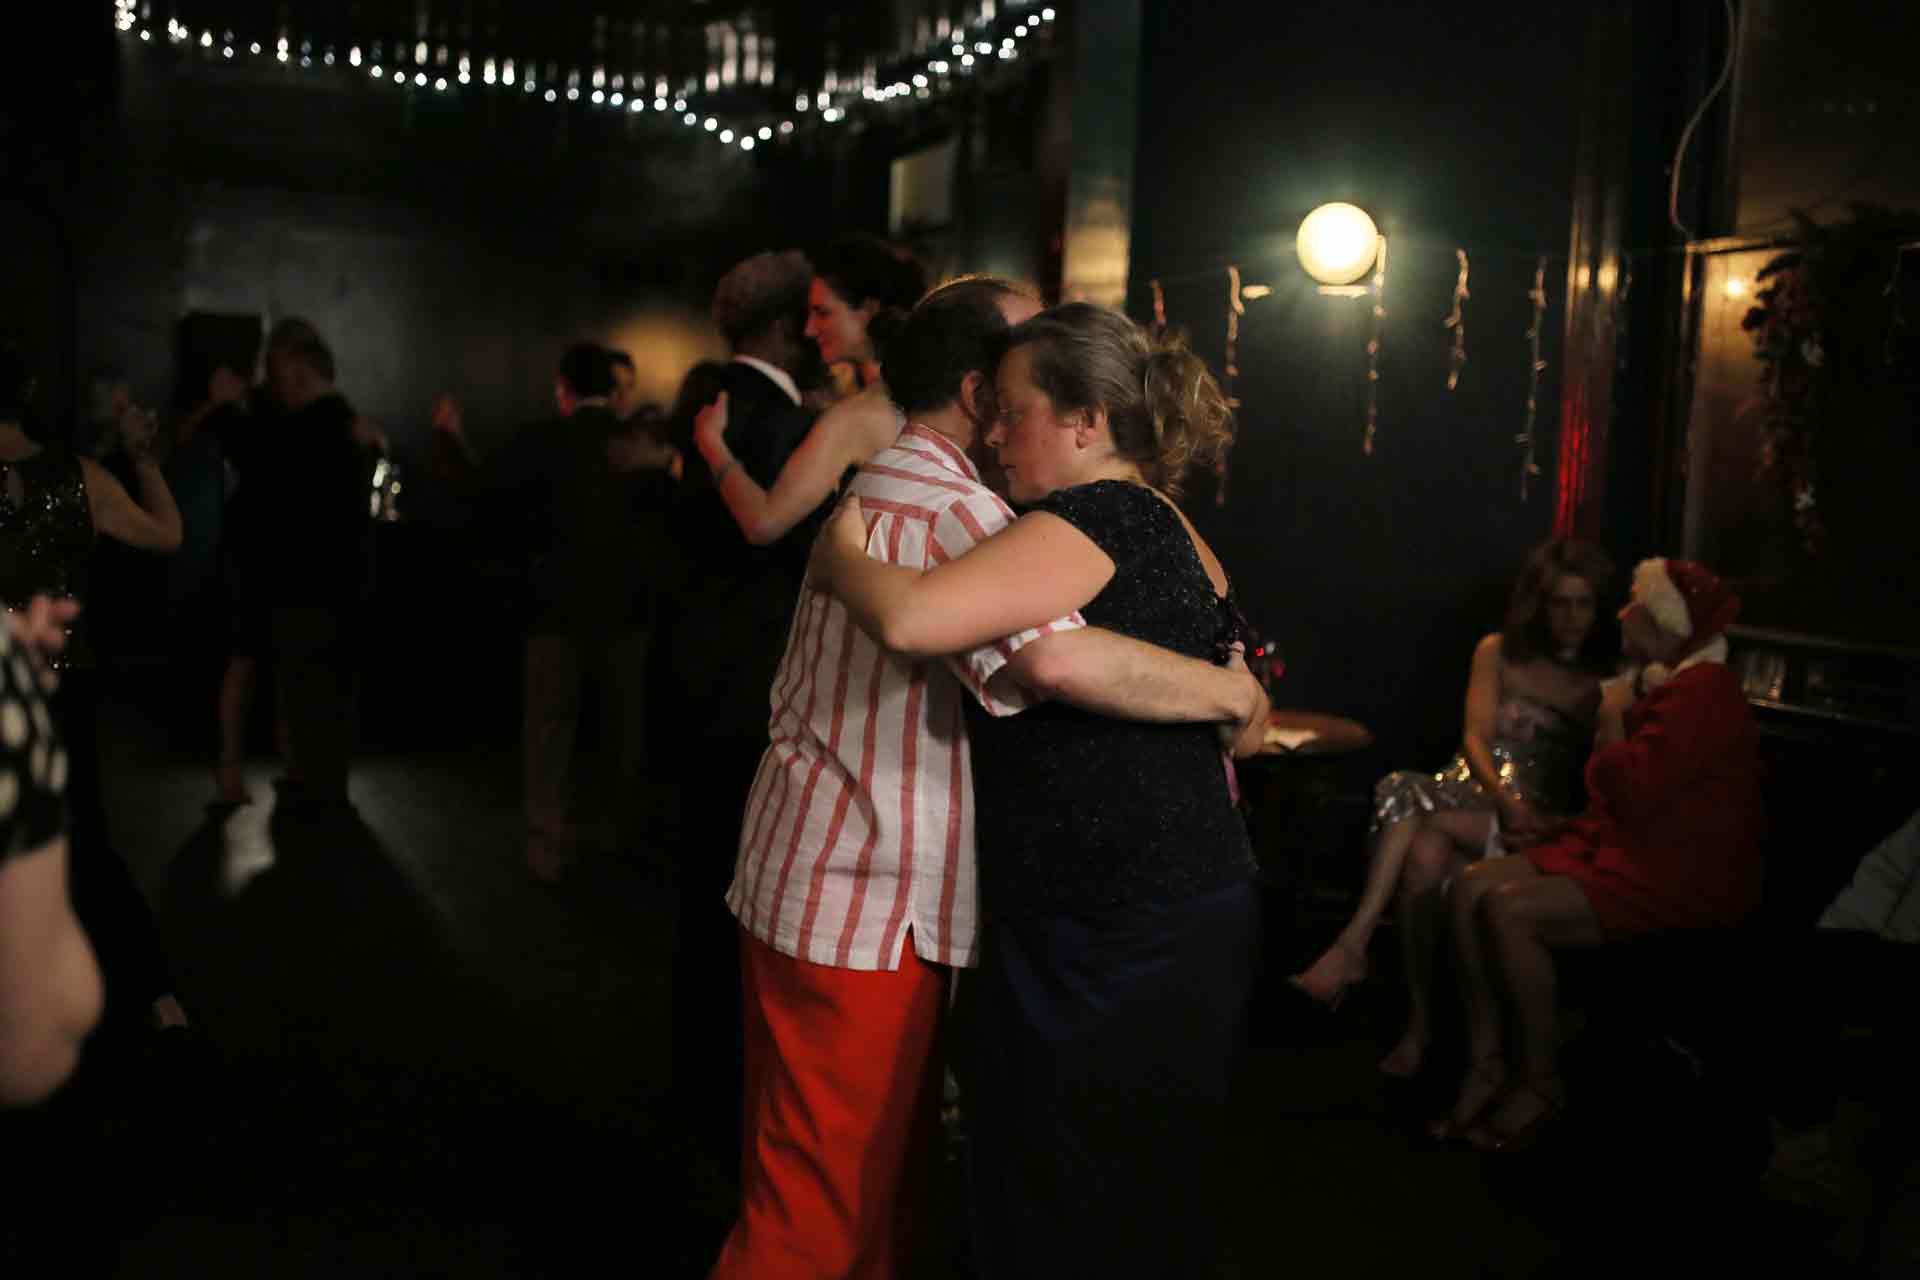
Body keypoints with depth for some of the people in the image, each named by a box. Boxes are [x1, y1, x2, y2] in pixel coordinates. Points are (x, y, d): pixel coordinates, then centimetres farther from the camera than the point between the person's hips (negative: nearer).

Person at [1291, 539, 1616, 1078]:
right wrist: (1509, 803, -16)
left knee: (1409, 798, -33)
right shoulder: (1497, 653, 15)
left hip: (1543, 821, -3)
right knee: (1425, 856, -34)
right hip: (1472, 795, 3)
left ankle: (1354, 943, -32)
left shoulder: (1608, 680, 11)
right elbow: (1476, 738, 3)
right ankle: (1419, 1021, -31)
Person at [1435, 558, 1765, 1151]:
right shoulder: (1663, 685, 17)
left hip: (1678, 878, -10)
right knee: (1471, 887, -9)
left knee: (1511, 910, -26)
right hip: (1620, 849, 10)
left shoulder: (1704, 692, -16)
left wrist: (1612, 719, -7)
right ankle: (1486, 1064, -7)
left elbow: (1632, 790, -23)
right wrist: (1562, 829, 14)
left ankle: (1540, 1083, -10)